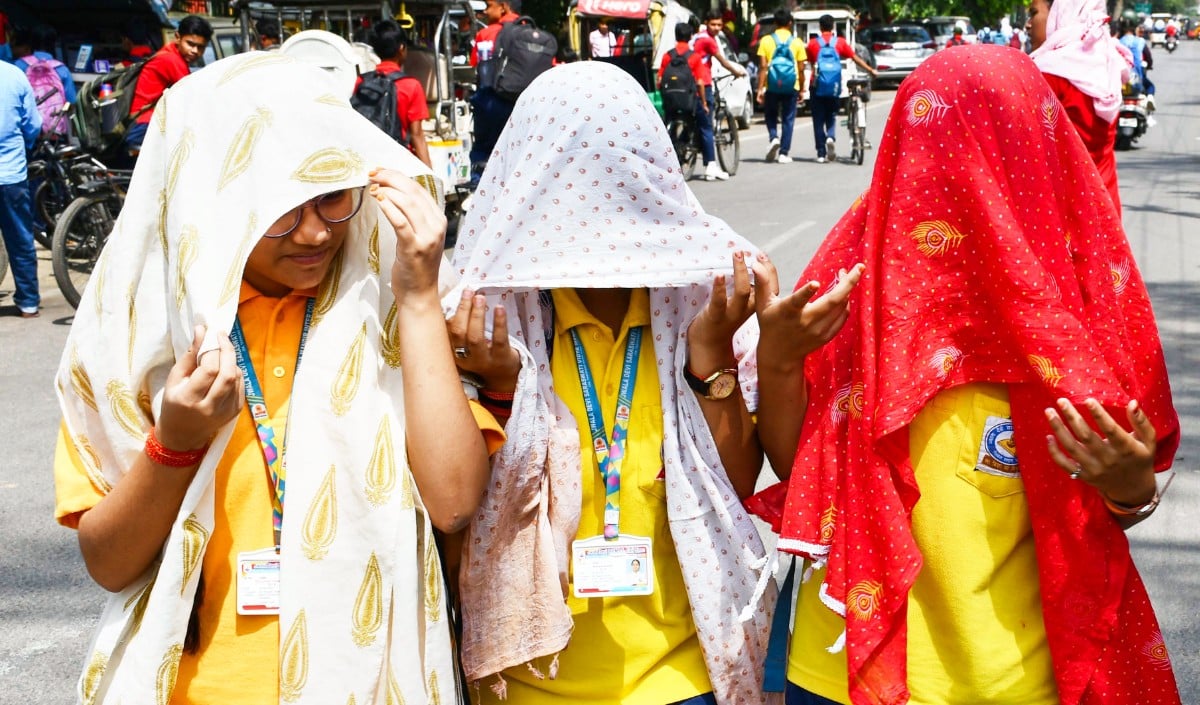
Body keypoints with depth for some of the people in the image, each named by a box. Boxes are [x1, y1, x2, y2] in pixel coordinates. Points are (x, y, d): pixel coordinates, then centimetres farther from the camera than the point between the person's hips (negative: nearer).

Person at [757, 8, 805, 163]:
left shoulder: (766, 41, -1)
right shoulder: (797, 43, 2)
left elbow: (763, 66, -6)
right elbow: (800, 68, 2)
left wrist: (760, 88, -5)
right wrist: (801, 89, 12)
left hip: (772, 86, 0)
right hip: (791, 87, 0)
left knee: (770, 116, 17)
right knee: (788, 120, 7)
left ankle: (774, 138, -9)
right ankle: (784, 153, 3)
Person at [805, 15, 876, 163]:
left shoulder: (812, 43, 0)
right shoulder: (840, 42, 2)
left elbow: (808, 63, 5)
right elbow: (855, 58, 3)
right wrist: (870, 70, 11)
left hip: (817, 87, -1)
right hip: (834, 88, 1)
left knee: (818, 120, 5)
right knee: (831, 117, 17)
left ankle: (821, 154, 2)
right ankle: (831, 137, -13)